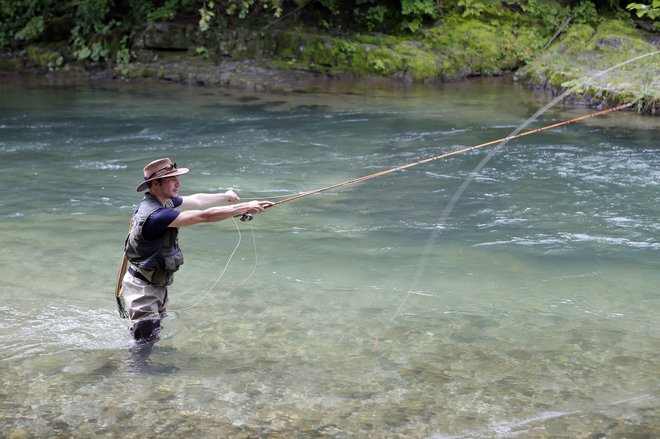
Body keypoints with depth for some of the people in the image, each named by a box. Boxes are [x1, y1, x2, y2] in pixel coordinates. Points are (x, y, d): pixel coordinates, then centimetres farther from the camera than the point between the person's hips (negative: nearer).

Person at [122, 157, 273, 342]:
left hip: (157, 284, 10)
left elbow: (195, 200, 18)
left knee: (153, 335, 21)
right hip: (143, 289, -10)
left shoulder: (164, 201, -1)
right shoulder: (155, 215, -32)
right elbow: (205, 216, -33)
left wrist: (225, 196, 26)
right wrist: (245, 208, -29)